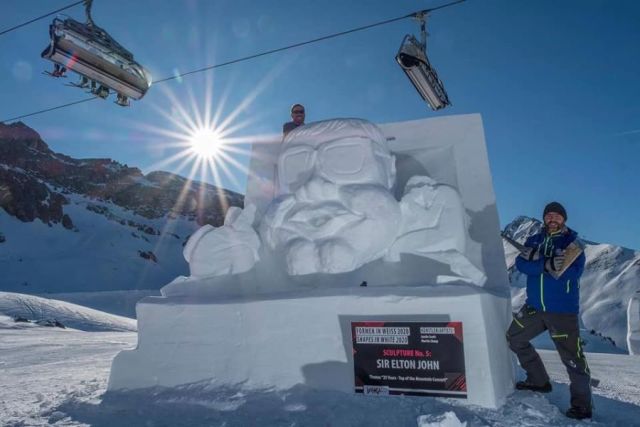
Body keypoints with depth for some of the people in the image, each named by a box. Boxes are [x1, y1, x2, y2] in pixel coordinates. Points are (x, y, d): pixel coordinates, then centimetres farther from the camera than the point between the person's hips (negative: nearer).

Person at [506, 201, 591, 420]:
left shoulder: (572, 242, -4)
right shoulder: (534, 240, 7)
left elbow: (574, 272, -20)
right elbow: (521, 263, -9)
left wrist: (538, 262, -27)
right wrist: (547, 264, -27)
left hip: (563, 311, -5)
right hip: (534, 307, 6)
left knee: (572, 357, -8)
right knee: (514, 338, 14)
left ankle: (582, 404, 10)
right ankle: (539, 380, 31)